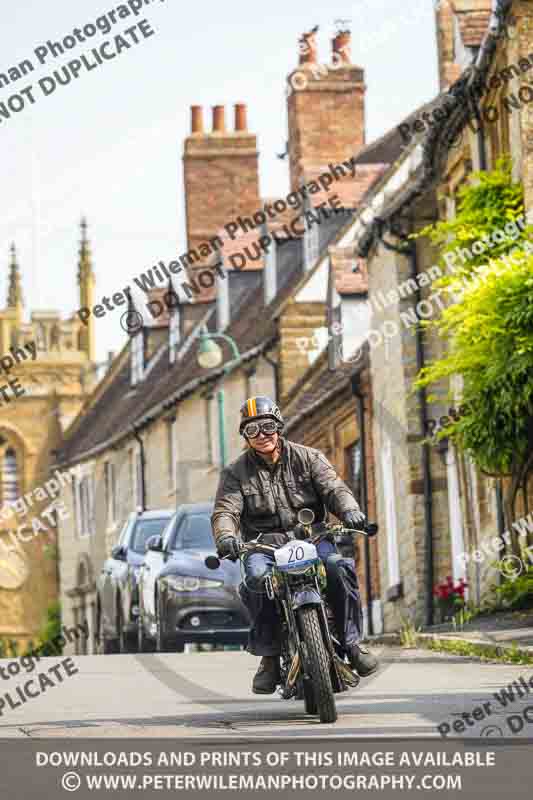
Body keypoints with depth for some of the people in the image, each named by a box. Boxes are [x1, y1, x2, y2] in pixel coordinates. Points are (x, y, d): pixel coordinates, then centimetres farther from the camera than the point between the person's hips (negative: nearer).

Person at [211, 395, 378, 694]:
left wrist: (350, 510, -28)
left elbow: (333, 487, -5)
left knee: (339, 566, -31)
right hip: (263, 544, 0)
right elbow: (225, 510, -5)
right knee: (257, 578, -34)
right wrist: (226, 536, -30)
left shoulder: (307, 457, 8)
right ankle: (269, 656, -21)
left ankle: (352, 641, -15)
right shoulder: (237, 473, 8)